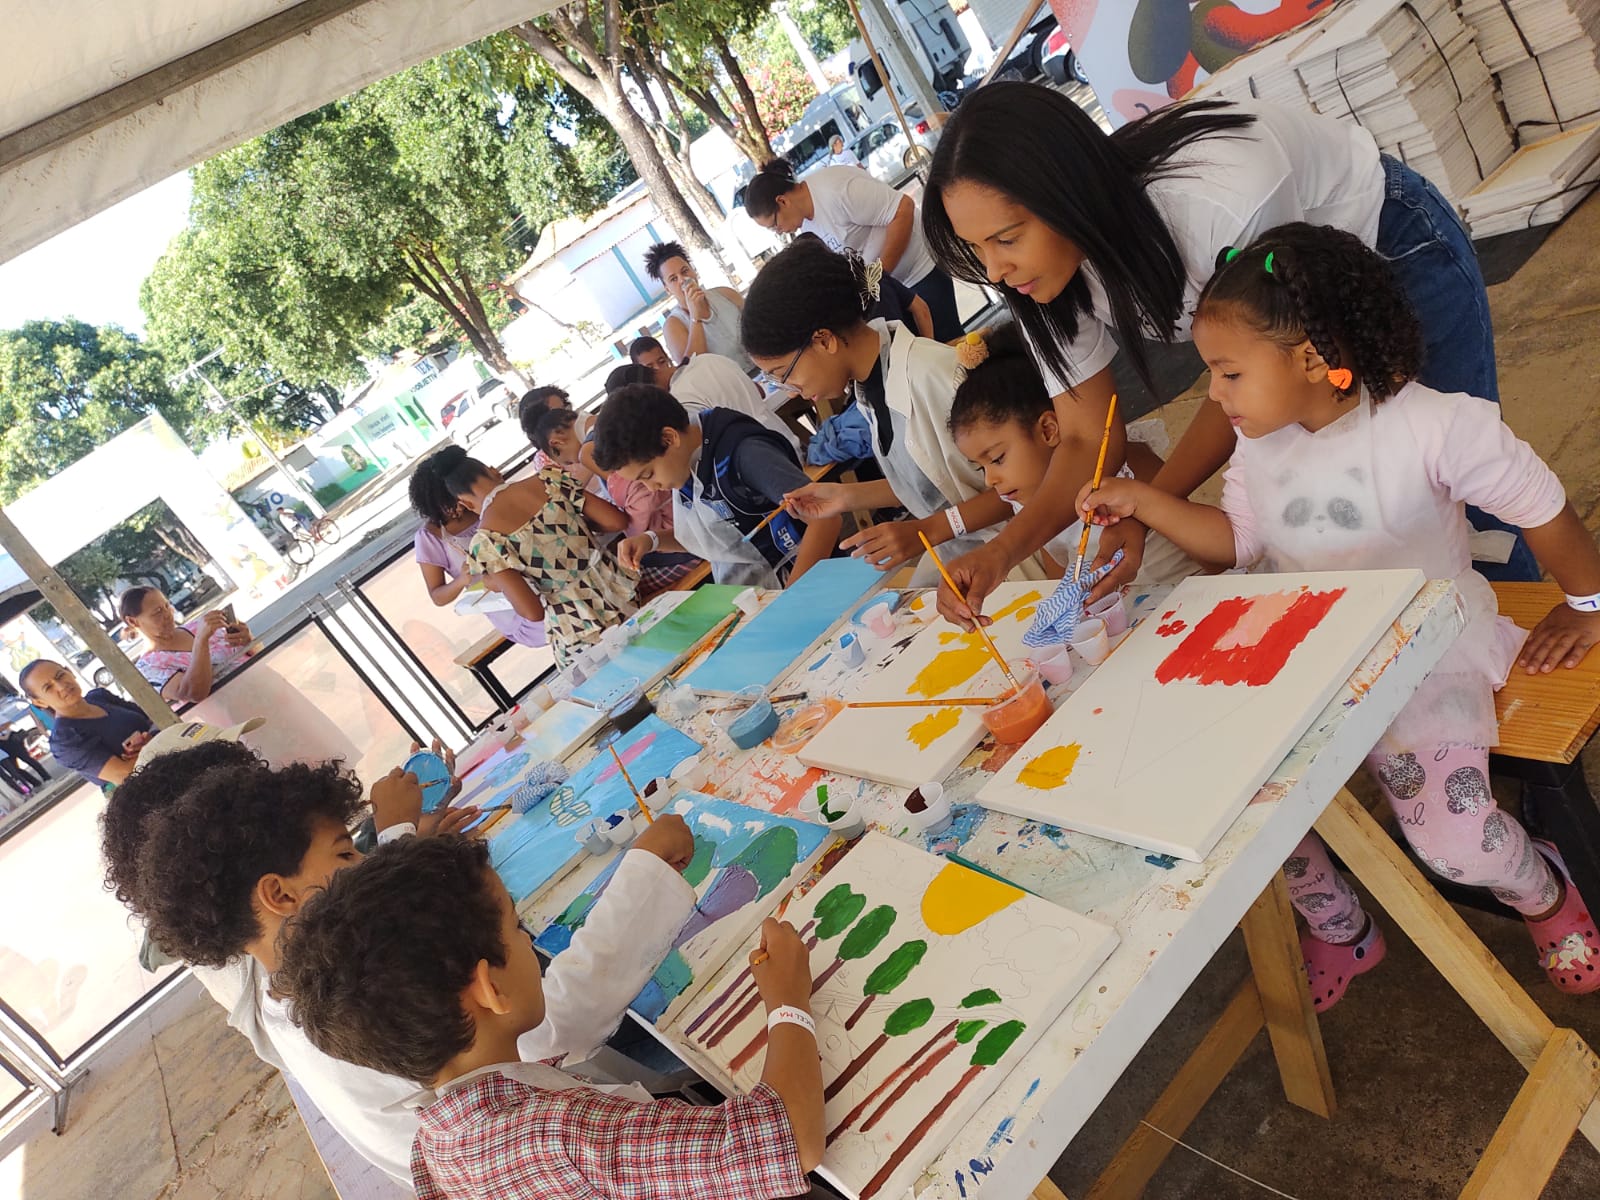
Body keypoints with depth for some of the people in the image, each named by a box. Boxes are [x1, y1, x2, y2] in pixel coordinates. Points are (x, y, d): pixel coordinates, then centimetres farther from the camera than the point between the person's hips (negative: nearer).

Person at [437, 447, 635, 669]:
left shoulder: (485, 542, -10)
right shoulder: (548, 479, -2)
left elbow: (532, 611, -12)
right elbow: (617, 522, -2)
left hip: (580, 636, -3)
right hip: (623, 596, 3)